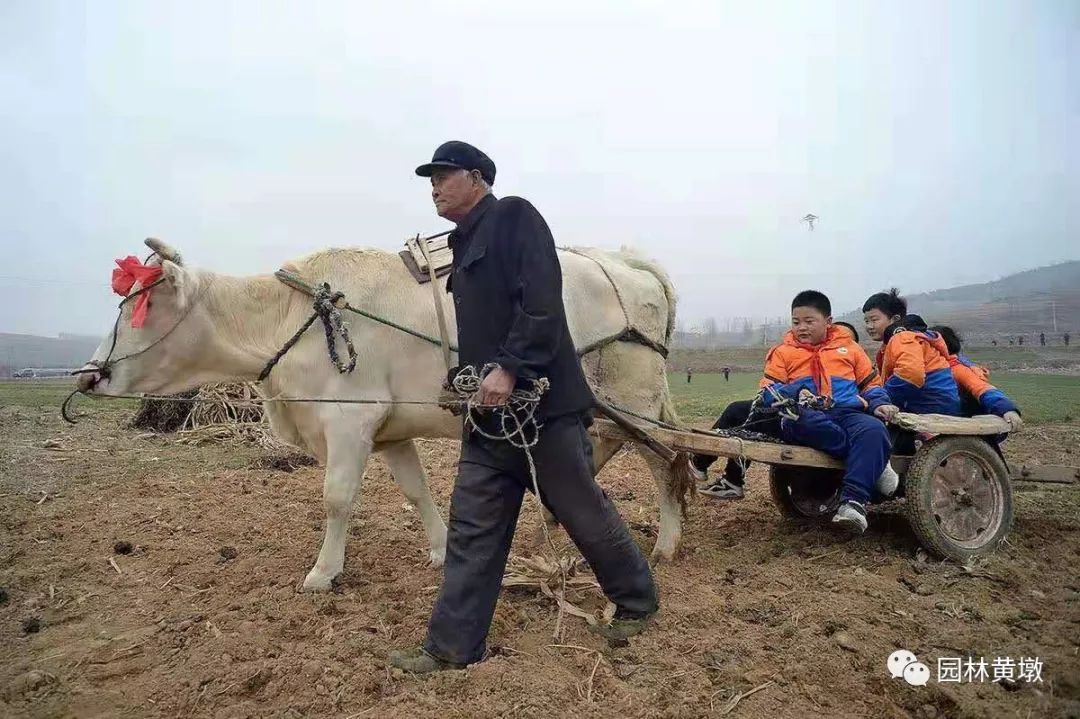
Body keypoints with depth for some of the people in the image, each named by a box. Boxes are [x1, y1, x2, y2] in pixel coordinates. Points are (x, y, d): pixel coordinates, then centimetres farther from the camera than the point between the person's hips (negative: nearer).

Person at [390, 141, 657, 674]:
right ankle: (452, 646, 17)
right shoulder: (466, 244, 20)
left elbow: (542, 301, -19)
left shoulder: (514, 217, -6)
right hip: (490, 408, 8)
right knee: (472, 526, 7)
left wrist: (509, 369, -25)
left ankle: (638, 603, 30)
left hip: (542, 400, -8)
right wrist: (470, 380, 13)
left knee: (583, 512, 6)